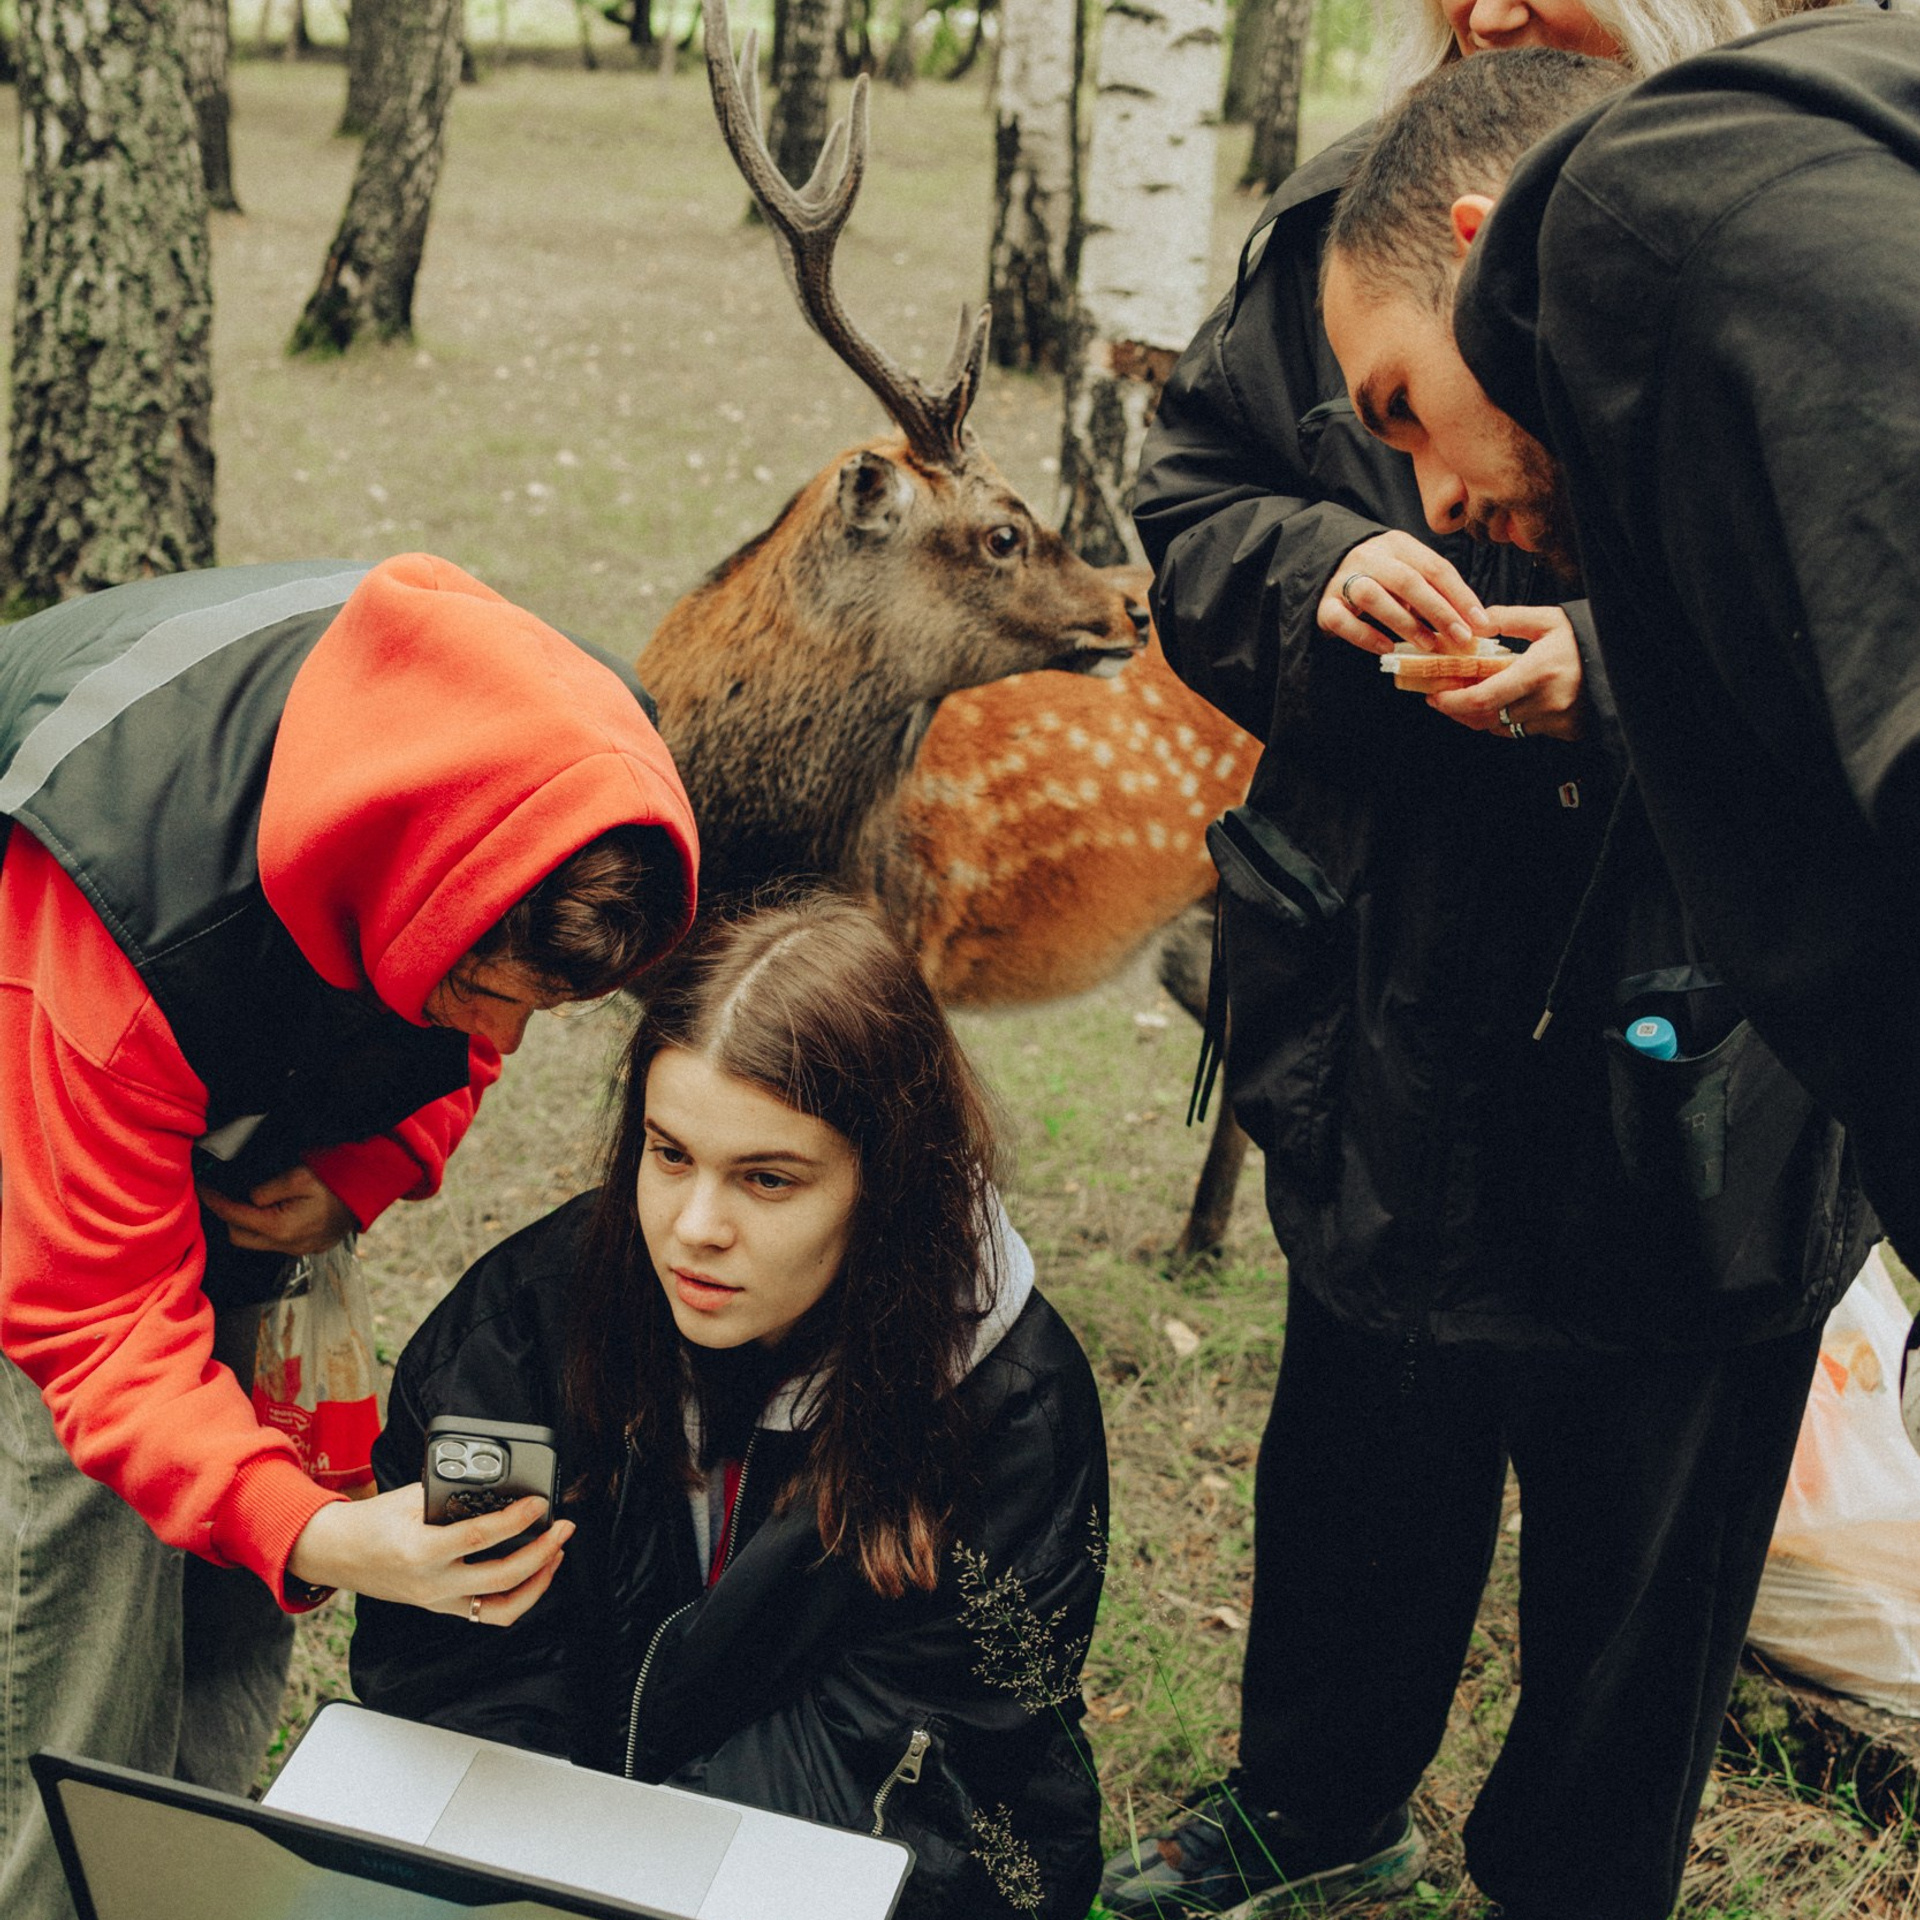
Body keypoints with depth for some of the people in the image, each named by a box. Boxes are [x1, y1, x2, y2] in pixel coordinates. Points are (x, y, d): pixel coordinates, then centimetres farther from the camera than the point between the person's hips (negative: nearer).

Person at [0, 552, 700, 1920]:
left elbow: (479, 1024, -4)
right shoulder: (124, 899, -45)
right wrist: (308, 1534, -55)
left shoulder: (578, 756, -28)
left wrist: (366, 1172, -20)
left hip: (247, 1108, 5)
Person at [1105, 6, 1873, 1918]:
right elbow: (1189, 497, 10)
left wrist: (1636, 661, -24)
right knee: (1357, 1448, 24)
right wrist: (1317, 565, -11)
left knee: (1647, 1536, 15)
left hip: (1694, 1036, -3)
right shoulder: (1343, 214, 3)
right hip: (1390, 1019, 4)